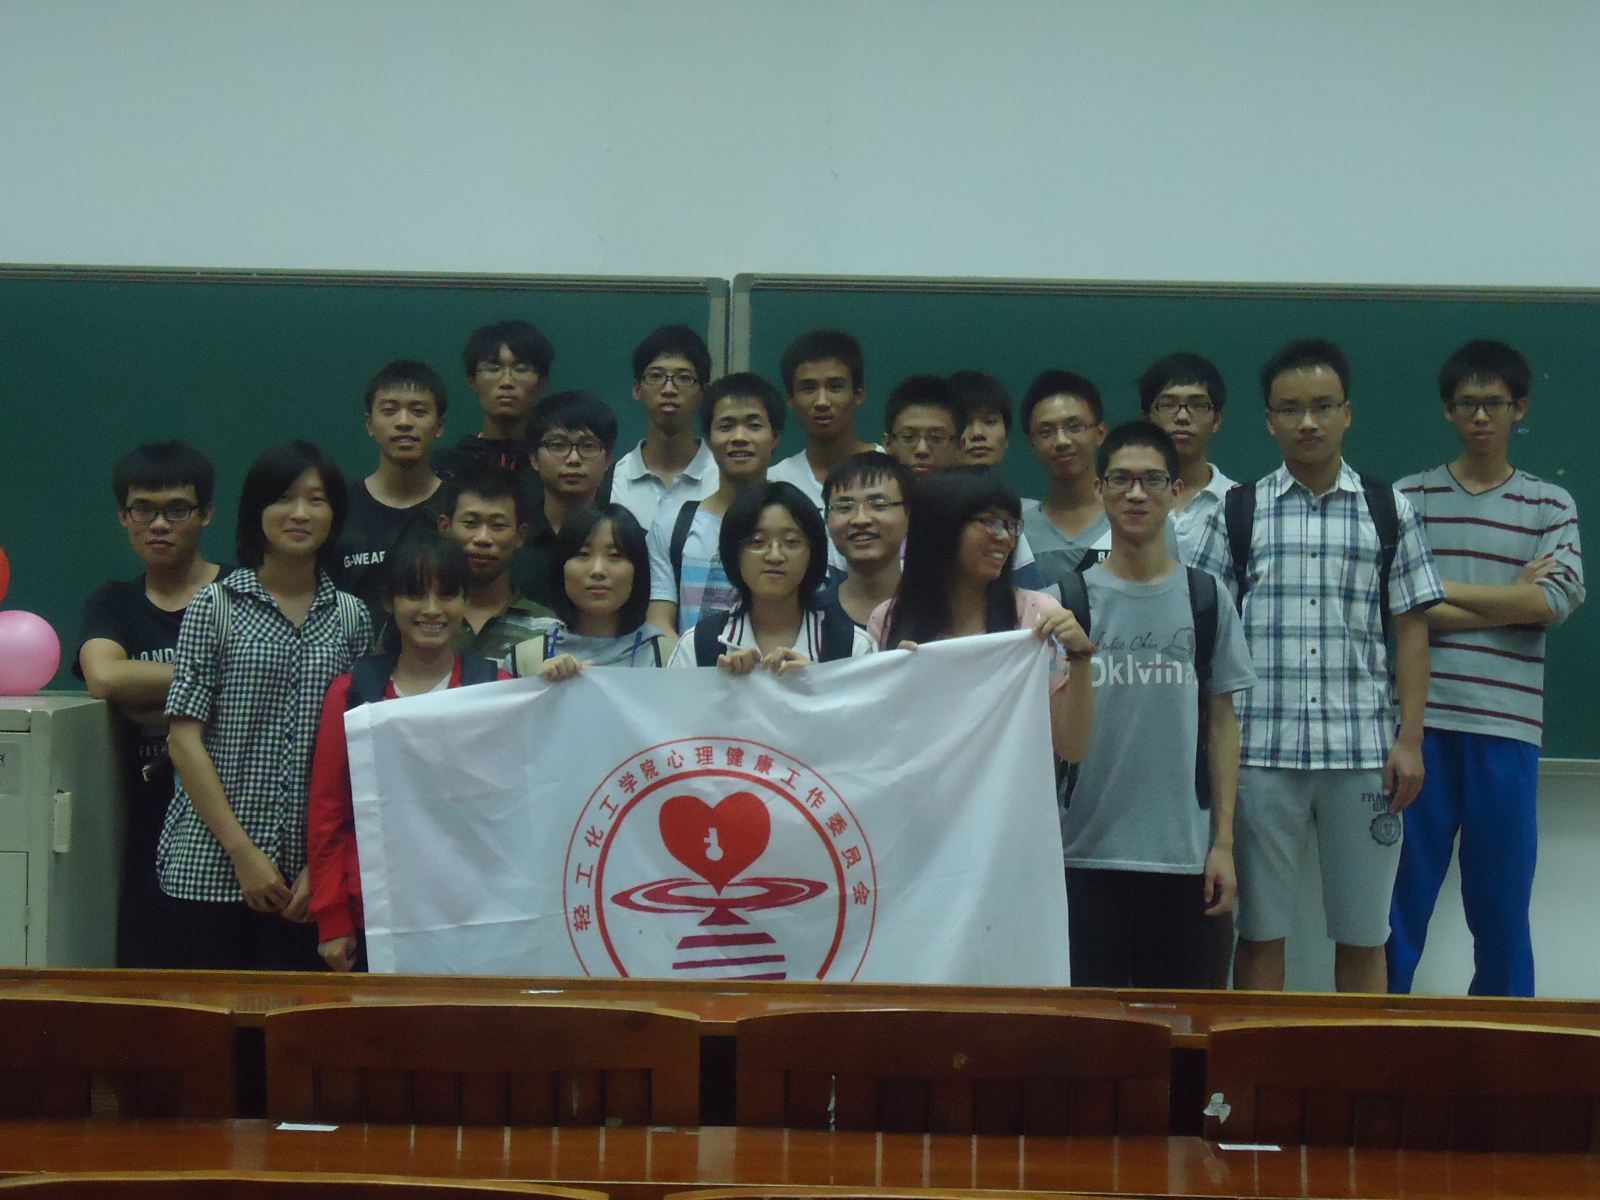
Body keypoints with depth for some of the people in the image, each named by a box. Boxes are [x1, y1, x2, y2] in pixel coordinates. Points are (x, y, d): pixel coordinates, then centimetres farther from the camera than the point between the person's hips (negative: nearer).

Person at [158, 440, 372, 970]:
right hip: (211, 869, -2)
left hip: (310, 871, 3)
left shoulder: (351, 617, 9)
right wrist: (243, 852, -10)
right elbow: (185, 738, -4)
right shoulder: (215, 606, 0)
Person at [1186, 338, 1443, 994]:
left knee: (1362, 935, 8)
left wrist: (1410, 739, -1)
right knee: (1260, 930, 5)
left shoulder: (1390, 511, 7)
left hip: (1362, 752, 1)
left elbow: (1411, 628, 7)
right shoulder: (1236, 514, 5)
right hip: (1260, 750, 0)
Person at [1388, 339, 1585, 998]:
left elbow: (1559, 598, -7)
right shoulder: (1410, 497, 7)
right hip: (1422, 725, -1)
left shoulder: (1551, 505, 10)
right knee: (1399, 901, 2)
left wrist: (1442, 590, -7)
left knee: (1501, 907, 6)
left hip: (1506, 729, 1)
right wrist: (1509, 601, -7)